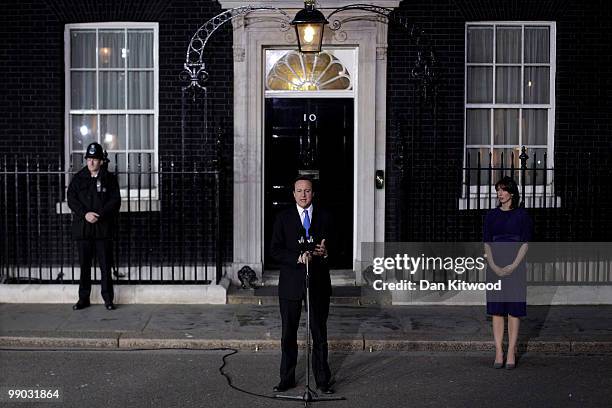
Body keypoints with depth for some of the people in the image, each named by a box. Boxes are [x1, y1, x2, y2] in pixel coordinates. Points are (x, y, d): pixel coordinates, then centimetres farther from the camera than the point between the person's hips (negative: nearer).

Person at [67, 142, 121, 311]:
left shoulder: (109, 178, 4)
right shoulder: (78, 178, 8)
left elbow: (115, 201, -2)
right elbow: (71, 199, 1)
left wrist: (100, 215, -16)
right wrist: (85, 214, -14)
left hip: (103, 227, -2)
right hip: (82, 227, 2)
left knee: (105, 265, 1)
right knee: (84, 264, 7)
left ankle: (108, 299, 9)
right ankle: (83, 298, 16)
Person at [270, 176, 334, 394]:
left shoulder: (324, 217, 6)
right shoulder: (283, 217, 3)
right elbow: (274, 250, -3)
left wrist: (325, 252, -15)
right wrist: (298, 258, -18)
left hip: (318, 282, 1)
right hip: (291, 283, 0)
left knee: (320, 334, 7)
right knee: (288, 334, 7)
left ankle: (322, 380, 16)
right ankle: (287, 378, 18)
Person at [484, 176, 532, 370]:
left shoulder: (522, 215, 1)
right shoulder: (491, 216, 9)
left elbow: (525, 243, -3)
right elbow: (487, 243, 5)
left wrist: (513, 266, -13)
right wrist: (494, 266, -8)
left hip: (515, 266, -2)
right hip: (495, 267, 3)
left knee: (514, 310, 0)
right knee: (496, 310, 2)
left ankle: (511, 353, 6)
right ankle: (498, 353, 7)